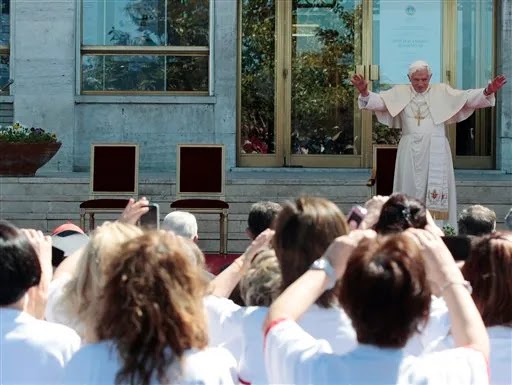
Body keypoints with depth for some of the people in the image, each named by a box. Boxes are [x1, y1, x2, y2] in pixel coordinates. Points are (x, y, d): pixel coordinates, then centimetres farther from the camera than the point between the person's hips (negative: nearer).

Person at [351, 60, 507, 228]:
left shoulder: (442, 91, 6)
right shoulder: (400, 93, 8)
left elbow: (467, 97, -2)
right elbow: (379, 101, -1)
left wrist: (487, 92, -21)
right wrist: (364, 92, -22)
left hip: (436, 150, -1)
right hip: (410, 151, 1)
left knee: (437, 193, -5)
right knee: (411, 191, 3)